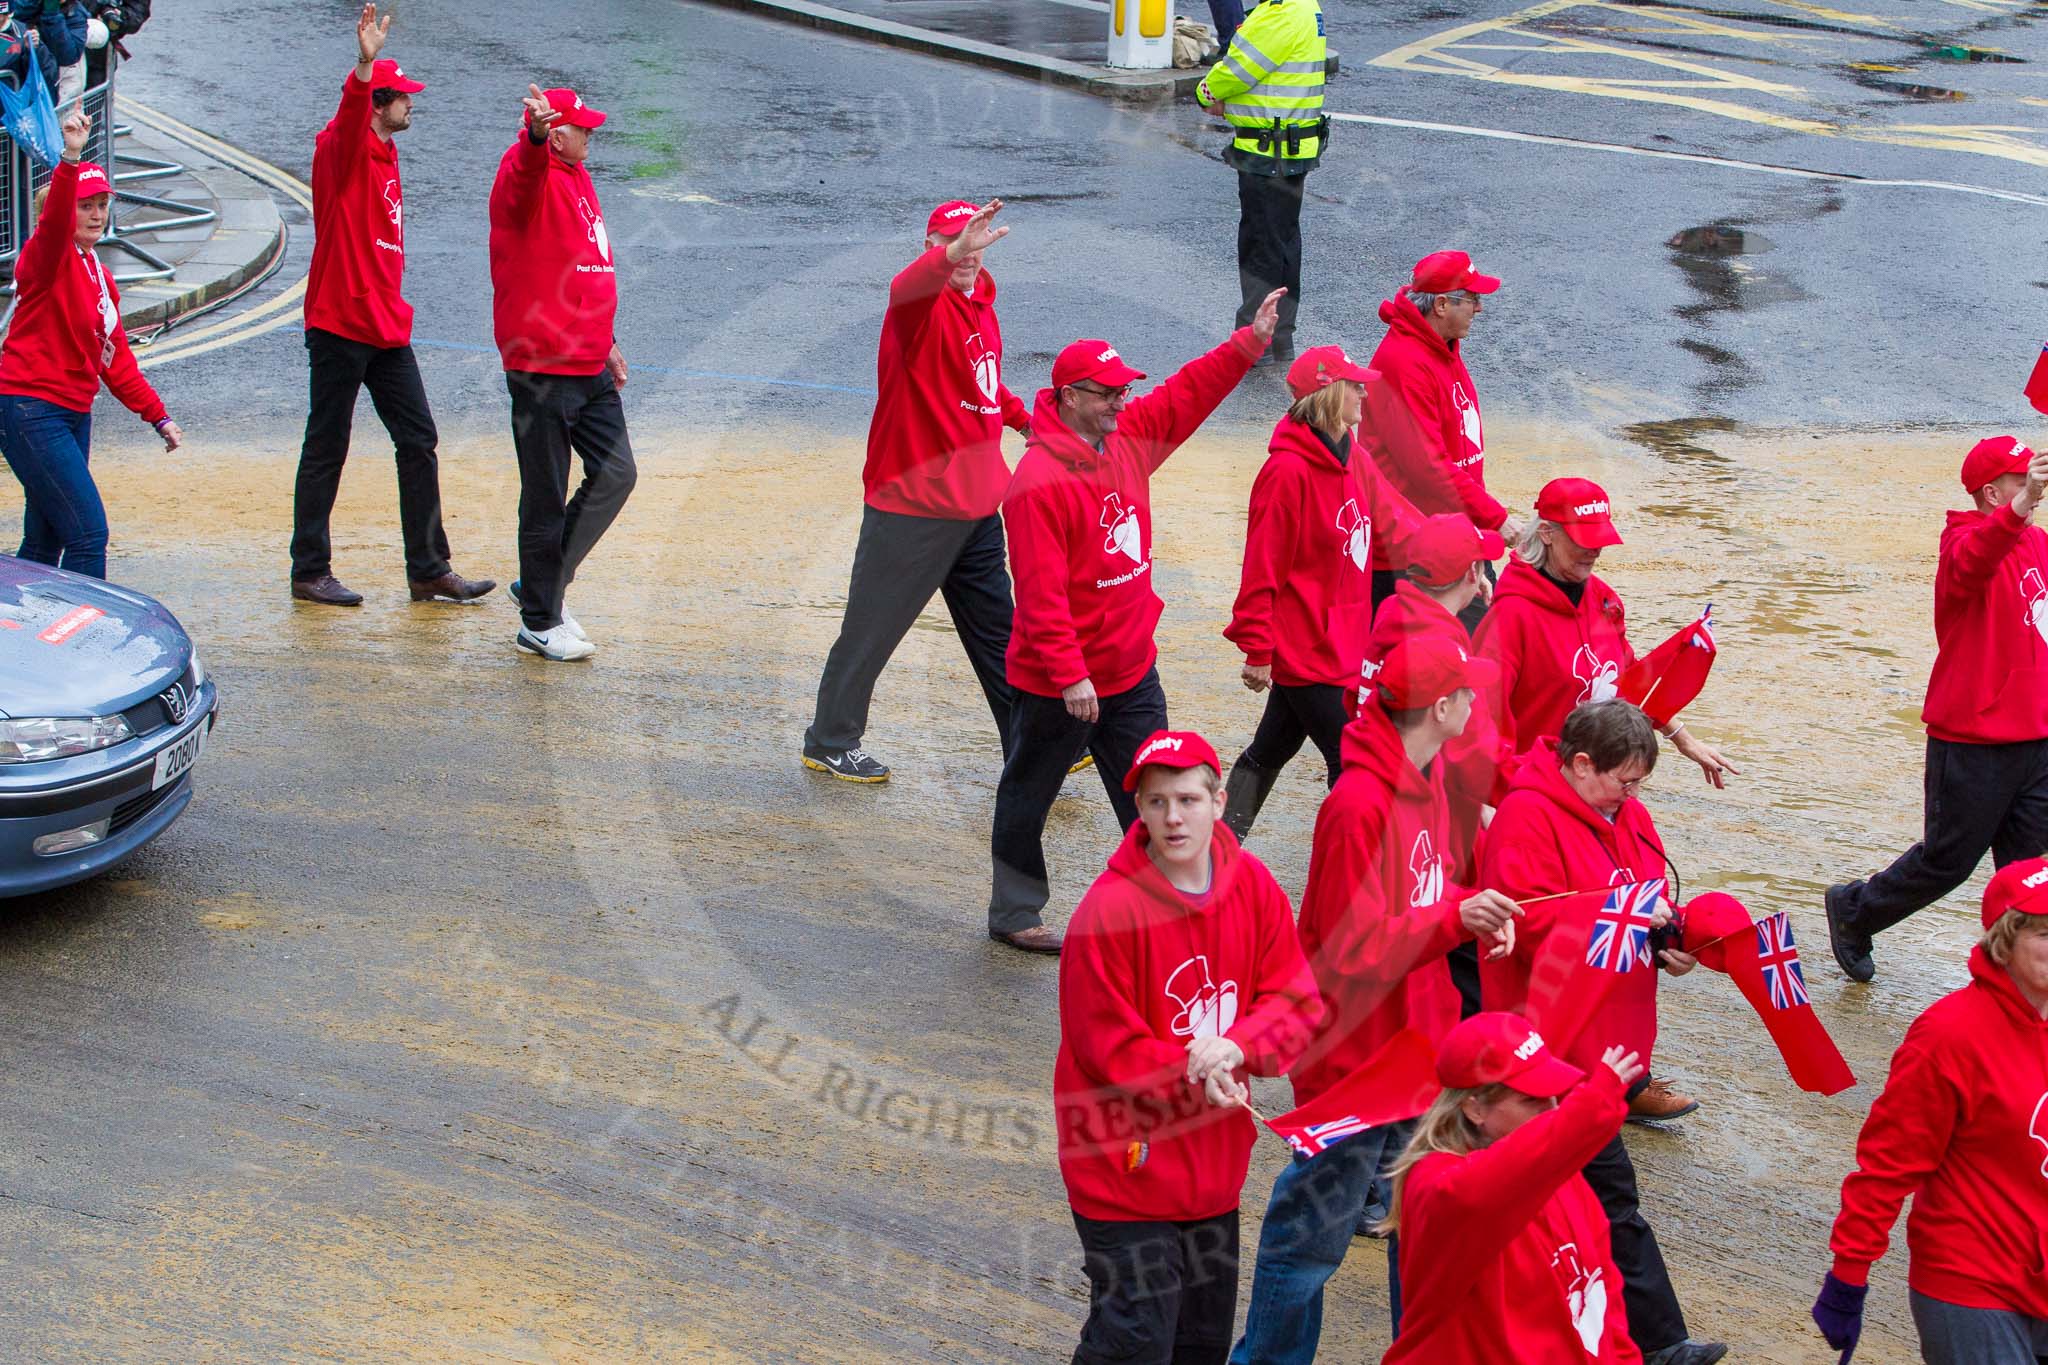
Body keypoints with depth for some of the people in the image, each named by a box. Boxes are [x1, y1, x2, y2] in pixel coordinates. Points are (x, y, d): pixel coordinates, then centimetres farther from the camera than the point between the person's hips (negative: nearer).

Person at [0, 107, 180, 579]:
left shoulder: (99, 274, 16)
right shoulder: (46, 257, -8)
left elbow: (114, 354, 20)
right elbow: (52, 224, -32)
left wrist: (156, 415, 19)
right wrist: (69, 160, -47)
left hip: (74, 413, 9)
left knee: (45, 541, 13)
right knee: (88, 532, -15)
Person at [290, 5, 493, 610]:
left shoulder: (385, 155, 15)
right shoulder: (341, 148, -10)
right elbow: (348, 117, -34)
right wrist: (365, 64, -50)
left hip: (386, 327, 8)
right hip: (339, 324, -8)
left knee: (418, 441, 8)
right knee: (326, 448, 1)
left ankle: (429, 570, 14)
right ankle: (310, 573, 10)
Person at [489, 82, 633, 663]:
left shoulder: (578, 179, 17)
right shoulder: (528, 175, -11)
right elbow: (526, 166, -38)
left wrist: (606, 341, 28)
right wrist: (536, 133, -60)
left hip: (590, 369, 9)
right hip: (542, 370, -9)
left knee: (615, 475, 12)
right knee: (547, 498, 0)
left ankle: (542, 585, 24)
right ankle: (539, 622, 12)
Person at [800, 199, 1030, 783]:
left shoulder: (980, 308, 12)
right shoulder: (924, 305, -15)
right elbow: (907, 288, -41)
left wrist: (1024, 418, 31)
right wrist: (951, 255, -59)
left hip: (976, 506, 8)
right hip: (911, 508, -8)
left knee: (997, 632, 15)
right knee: (872, 628, 5)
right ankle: (830, 742, 21)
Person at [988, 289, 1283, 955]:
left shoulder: (1129, 437, 1)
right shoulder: (1039, 482, -24)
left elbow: (1188, 394, 14)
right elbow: (1040, 593, -25)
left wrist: (1251, 343, 6)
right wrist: (1069, 675, -26)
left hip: (1132, 670, 7)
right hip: (1057, 684, -7)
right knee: (1028, 798, 13)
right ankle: (1014, 915, 28)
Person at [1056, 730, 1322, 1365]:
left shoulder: (1253, 885, -2)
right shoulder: (1109, 909, -19)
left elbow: (1297, 1001, -2)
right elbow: (1106, 1047, -16)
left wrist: (1236, 1046, -21)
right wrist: (1196, 1078, -19)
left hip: (1215, 1163, 6)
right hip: (1127, 1166, -6)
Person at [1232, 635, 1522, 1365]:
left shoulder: (1426, 777, 3)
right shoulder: (1359, 806, -25)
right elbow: (1354, 948, -24)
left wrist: (1478, 913, -6)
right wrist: (1456, 919, -31)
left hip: (1420, 1044, 9)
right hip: (1353, 1055, -9)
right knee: (1314, 1227, 6)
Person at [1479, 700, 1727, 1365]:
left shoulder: (1624, 813, 12)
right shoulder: (1528, 817, -15)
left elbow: (1643, 899, 19)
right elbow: (1530, 921, -23)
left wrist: (1667, 944, -2)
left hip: (1611, 1033, 9)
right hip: (1557, 1041, -8)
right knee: (1610, 1189, -5)